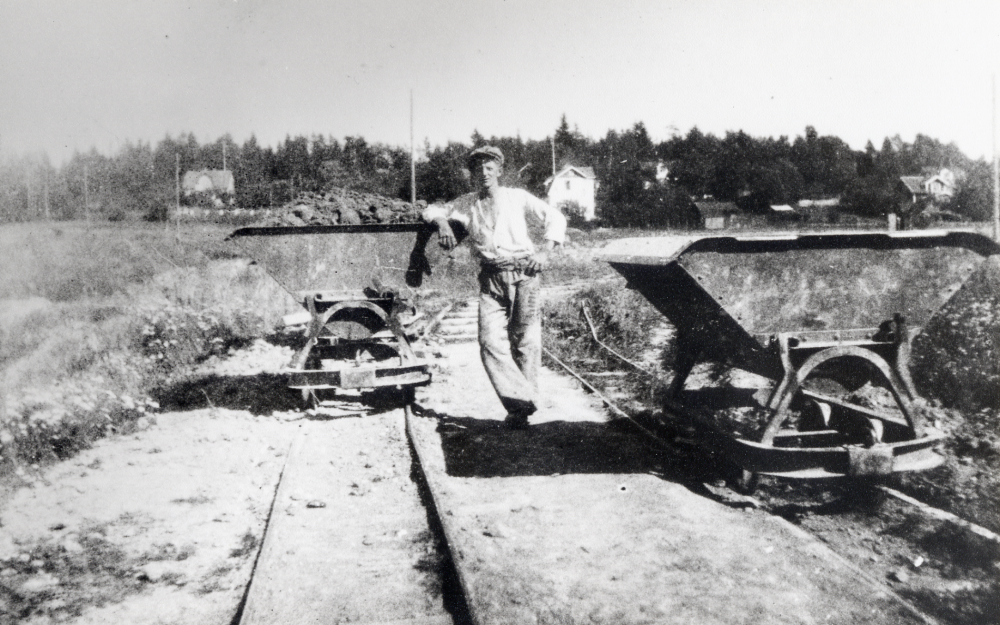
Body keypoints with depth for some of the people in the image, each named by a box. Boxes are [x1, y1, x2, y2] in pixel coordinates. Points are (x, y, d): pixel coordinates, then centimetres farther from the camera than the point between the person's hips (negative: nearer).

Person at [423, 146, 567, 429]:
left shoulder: (517, 197, 12)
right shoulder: (467, 204, 19)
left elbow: (555, 217, 9)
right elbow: (432, 210, 23)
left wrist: (546, 251, -5)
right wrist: (442, 223, 0)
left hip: (524, 273, -2)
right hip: (491, 278, 2)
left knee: (525, 341, -3)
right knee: (490, 341, -14)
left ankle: (522, 404, 7)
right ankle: (521, 401, -12)